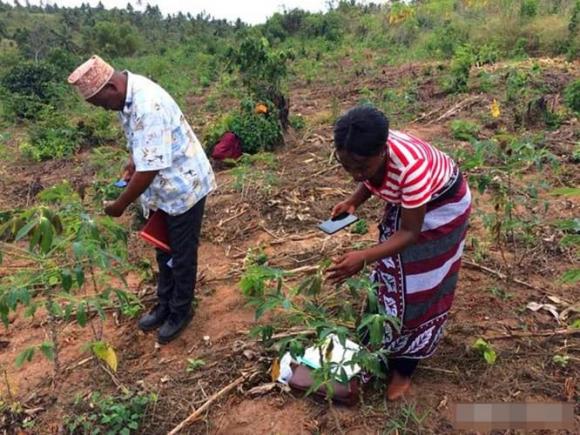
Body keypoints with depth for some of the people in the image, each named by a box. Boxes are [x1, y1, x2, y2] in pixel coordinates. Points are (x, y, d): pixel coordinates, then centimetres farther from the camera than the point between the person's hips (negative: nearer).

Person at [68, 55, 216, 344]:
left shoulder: (148, 106, -31)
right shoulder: (128, 95, -1)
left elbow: (150, 168, -30)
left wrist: (121, 204, -19)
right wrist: (131, 163, 6)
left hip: (183, 186, -9)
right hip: (163, 188, 9)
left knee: (181, 256, 7)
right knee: (164, 251, 20)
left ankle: (181, 312, 27)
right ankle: (165, 305, 38)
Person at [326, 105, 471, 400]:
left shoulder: (411, 167, -43)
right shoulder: (365, 155, -24)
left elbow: (410, 233, -33)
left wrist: (364, 258, -44)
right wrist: (353, 203, -19)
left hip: (441, 206, -6)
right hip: (404, 203, 6)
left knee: (420, 287, 2)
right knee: (390, 272, 13)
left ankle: (404, 367, 19)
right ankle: (384, 344, 32)